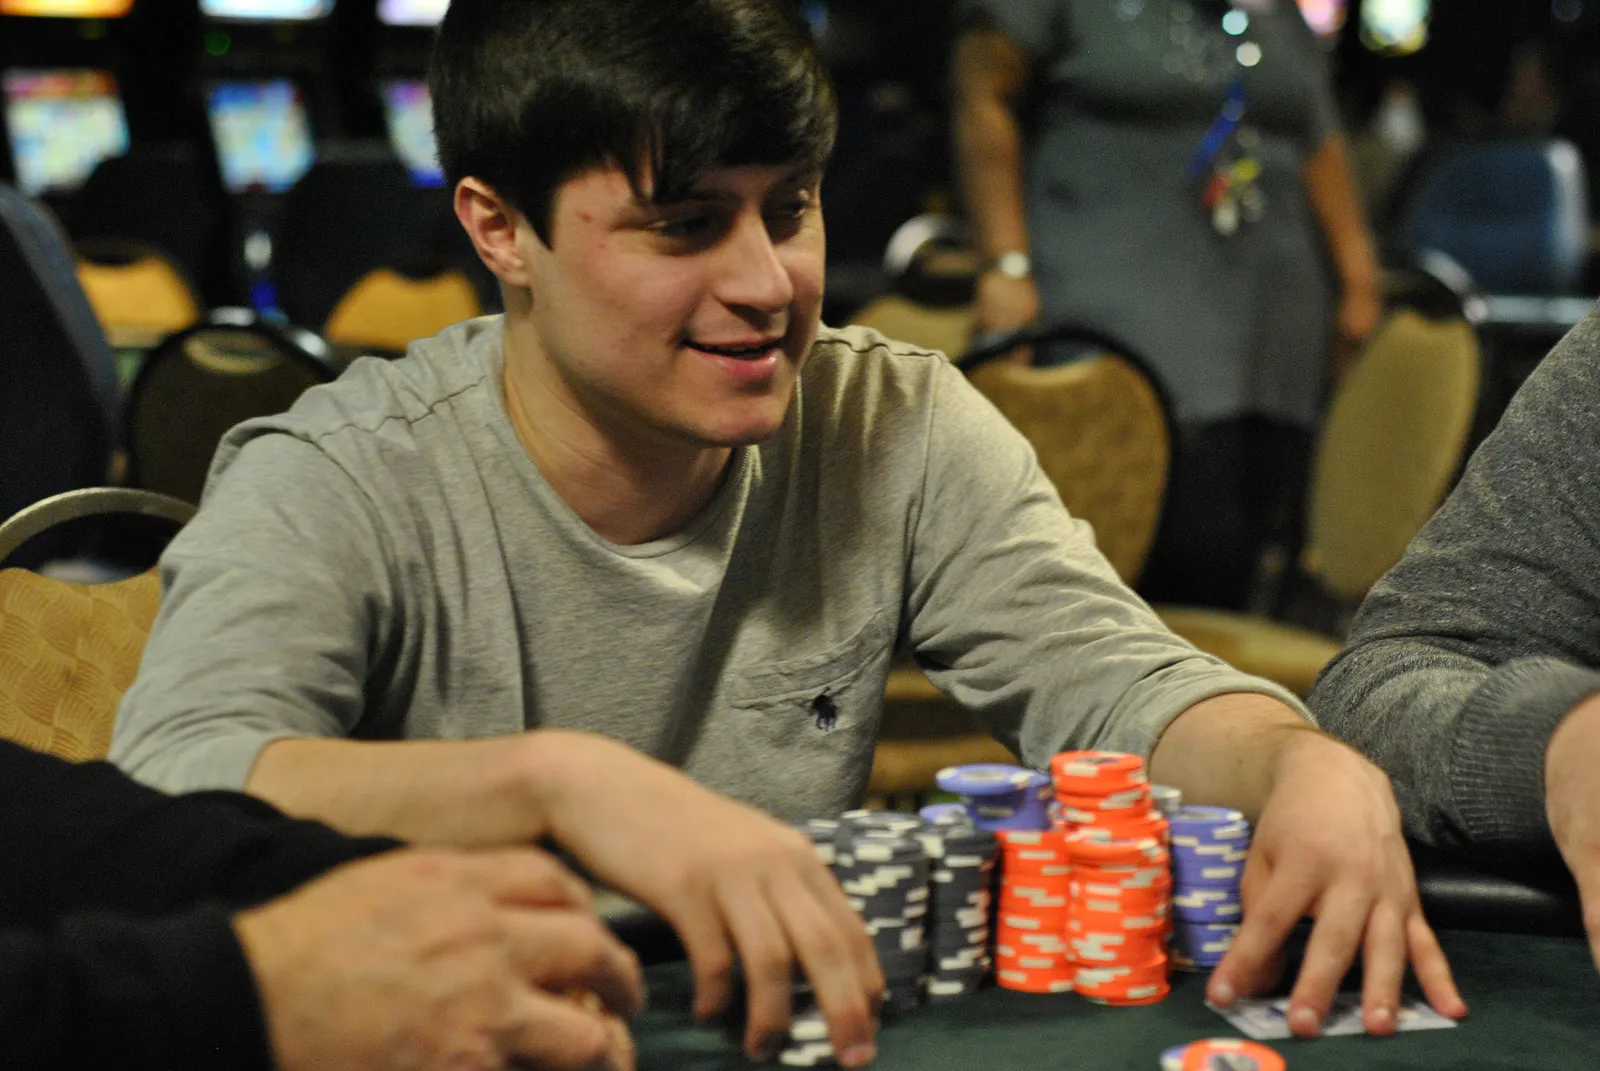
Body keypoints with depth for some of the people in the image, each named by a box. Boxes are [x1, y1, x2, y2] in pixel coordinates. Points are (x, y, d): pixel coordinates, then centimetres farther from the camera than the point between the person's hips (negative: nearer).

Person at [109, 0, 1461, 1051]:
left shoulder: (895, 432, 1)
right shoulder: (336, 486, -11)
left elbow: (1115, 680, -4)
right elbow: (173, 793, -27)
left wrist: (1309, 766, -26)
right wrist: (553, 776, -42)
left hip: (804, 1034, 2)